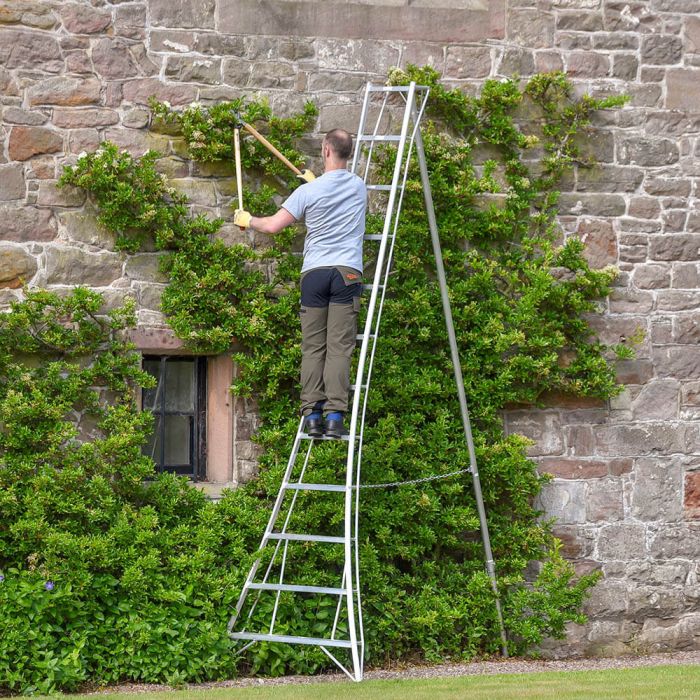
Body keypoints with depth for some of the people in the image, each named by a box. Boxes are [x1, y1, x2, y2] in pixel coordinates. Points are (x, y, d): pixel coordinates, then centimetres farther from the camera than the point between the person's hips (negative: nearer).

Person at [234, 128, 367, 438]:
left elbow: (273, 225, 0)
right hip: (347, 272, 1)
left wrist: (248, 220, 20)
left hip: (314, 273, -1)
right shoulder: (358, 186, 8)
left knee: (312, 347, 4)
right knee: (339, 347, -5)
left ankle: (312, 414, -2)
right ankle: (334, 414, -14)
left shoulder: (309, 192, -1)